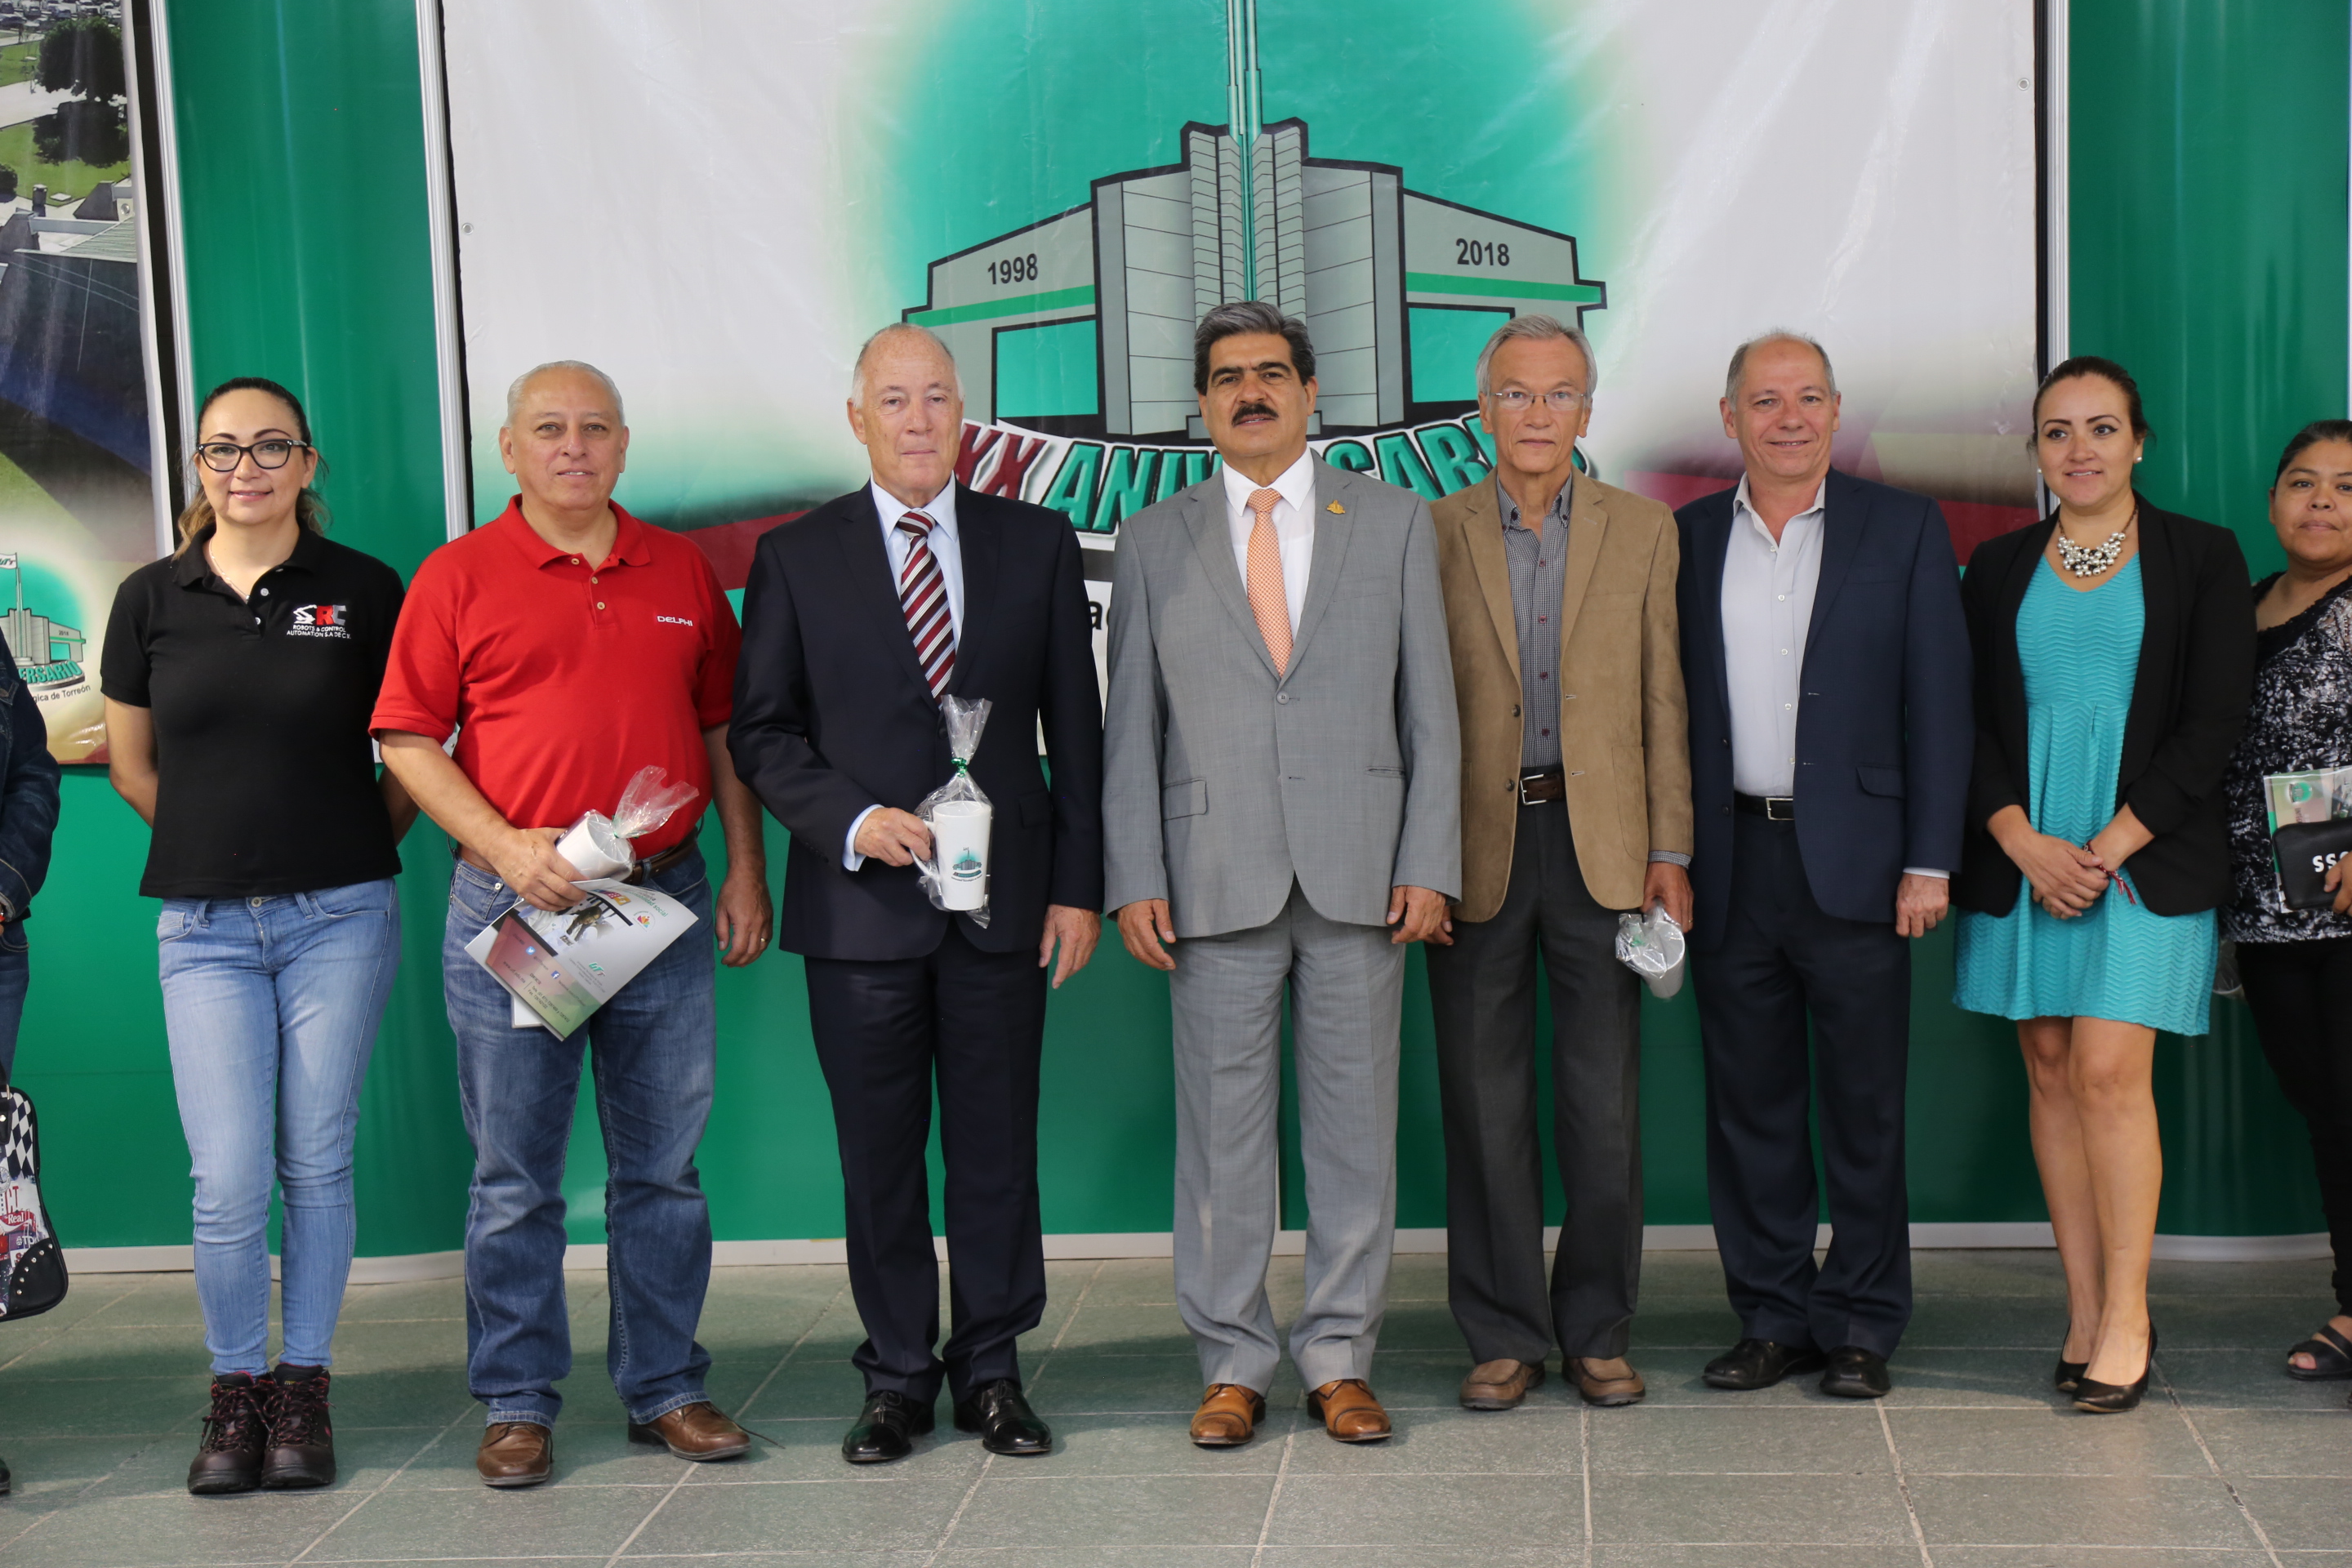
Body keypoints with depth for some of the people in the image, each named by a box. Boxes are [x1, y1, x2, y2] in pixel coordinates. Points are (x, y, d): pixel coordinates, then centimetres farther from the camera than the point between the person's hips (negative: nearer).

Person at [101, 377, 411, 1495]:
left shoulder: (363, 590, 0)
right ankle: (236, 1392, 15)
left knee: (316, 1166, 4)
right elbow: (131, 763, 15)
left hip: (340, 918, -1)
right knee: (228, 1183, -4)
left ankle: (304, 1390, 18)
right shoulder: (152, 598, 4)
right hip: (206, 927, 1)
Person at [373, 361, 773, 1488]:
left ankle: (664, 1387, 20)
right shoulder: (459, 575, 2)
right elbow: (407, 739, -2)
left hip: (664, 898, 2)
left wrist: (746, 872, 7)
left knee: (663, 1166, 8)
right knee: (514, 1173, 5)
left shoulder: (682, 572, 10)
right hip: (512, 906, -2)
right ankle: (517, 1404, 16)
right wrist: (504, 846, -14)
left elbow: (724, 730, 14)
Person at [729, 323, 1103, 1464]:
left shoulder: (1037, 544, 7)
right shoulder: (795, 557, 4)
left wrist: (1078, 885, 1)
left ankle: (991, 1369, 20)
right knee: (878, 1156, 7)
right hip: (860, 898, -1)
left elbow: (1074, 728, 7)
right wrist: (852, 820, -13)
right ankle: (898, 1376, 20)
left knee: (997, 1147, 7)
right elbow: (761, 732, 3)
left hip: (1004, 899, 1)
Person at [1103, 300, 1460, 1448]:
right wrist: (1133, 878, -2)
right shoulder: (1152, 542, 8)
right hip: (1214, 881, 0)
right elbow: (1129, 724, 7)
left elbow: (1430, 705, 5)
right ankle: (1233, 1365, 16)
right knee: (1221, 1132, 4)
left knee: (1355, 1127, 5)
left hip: (1359, 877, 0)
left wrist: (1429, 864, -3)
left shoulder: (1395, 522, 8)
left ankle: (1339, 1360, 18)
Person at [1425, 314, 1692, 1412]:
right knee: (1484, 1105, 4)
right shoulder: (1433, 536, 5)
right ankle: (1503, 1335, 15)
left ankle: (1596, 1331, 17)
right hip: (1473, 851, 0)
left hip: (1602, 847, 1)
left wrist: (1670, 850, 0)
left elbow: (1663, 702, 6)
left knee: (1605, 1106, 4)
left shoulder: (1644, 532, 8)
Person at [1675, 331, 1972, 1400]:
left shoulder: (1905, 531, 3)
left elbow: (1938, 707, 0)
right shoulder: (1686, 539, 9)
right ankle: (1772, 1318, 20)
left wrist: (1930, 862, -7)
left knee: (1863, 1104, 4)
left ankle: (1860, 1327, 16)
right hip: (1730, 863, 2)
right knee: (1748, 1101, 8)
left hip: (1853, 860, -2)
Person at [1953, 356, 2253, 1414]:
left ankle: (2128, 1316, 0)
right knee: (2052, 1075, 4)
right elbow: (1969, 720, 7)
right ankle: (2085, 1312, 11)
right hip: (2020, 858, 3)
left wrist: (2109, 847, -12)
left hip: (2145, 855, -3)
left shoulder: (2201, 558, 3)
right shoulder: (1999, 567, 11)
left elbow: (2213, 723, -3)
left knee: (2111, 1072, -11)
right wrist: (2025, 843, -9)